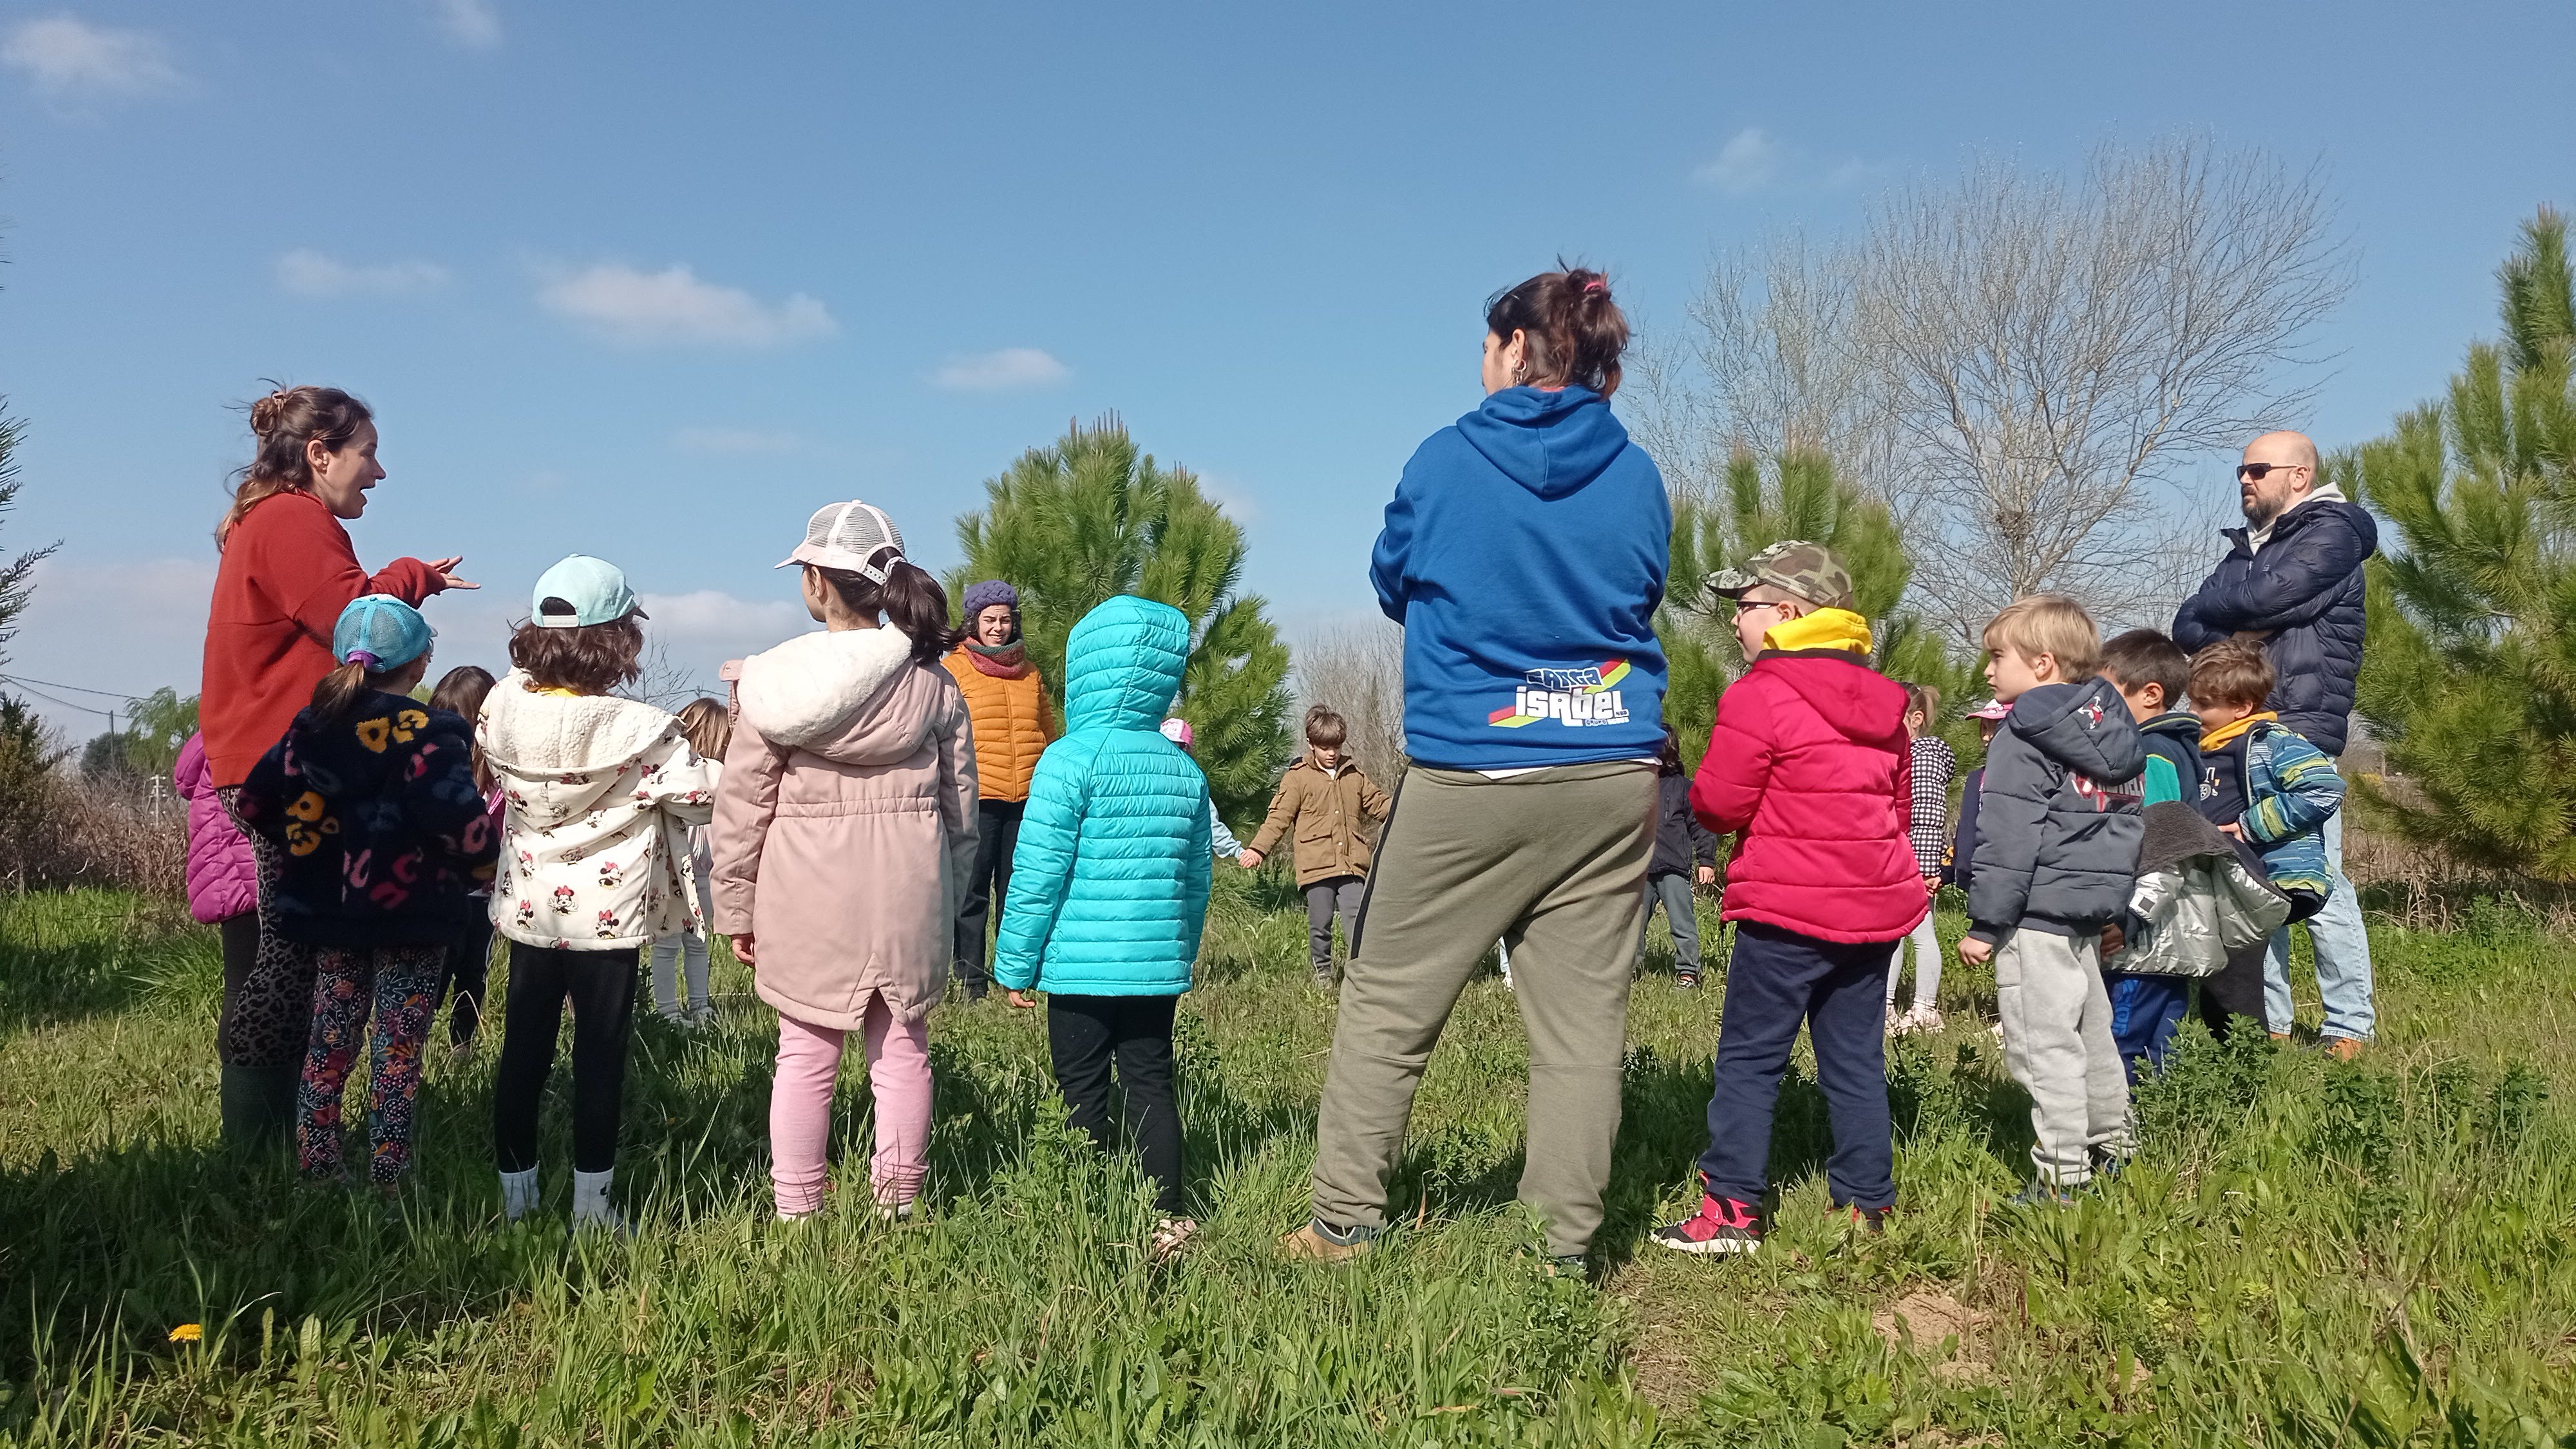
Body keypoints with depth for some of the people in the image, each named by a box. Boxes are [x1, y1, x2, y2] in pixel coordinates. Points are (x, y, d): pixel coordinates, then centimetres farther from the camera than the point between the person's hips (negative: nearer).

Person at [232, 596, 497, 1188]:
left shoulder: (311, 727, 3)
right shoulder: (428, 736, -16)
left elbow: (253, 801, 8)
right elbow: (463, 824, -27)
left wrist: (313, 849, 19)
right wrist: (484, 869, -10)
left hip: (331, 914, 6)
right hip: (409, 917, -6)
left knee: (330, 1039, 16)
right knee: (398, 1049, 3)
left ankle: (314, 1169, 24)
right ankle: (388, 1181, 7)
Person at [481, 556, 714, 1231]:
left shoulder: (504, 706, -7)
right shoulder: (642, 730, -21)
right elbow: (699, 801, -15)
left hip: (529, 911, 4)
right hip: (607, 918, -4)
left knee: (522, 1051, 14)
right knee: (599, 1060, 6)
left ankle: (515, 1198, 25)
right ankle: (591, 1209, 13)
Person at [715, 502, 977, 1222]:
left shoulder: (775, 683, -6)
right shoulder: (930, 681, 0)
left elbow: (742, 806, -4)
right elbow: (960, 803, 5)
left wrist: (737, 908, 5)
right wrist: (947, 893, 15)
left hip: (806, 898, -1)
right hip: (908, 891, 2)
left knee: (805, 1056, 10)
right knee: (902, 1051, 12)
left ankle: (796, 1213, 19)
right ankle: (896, 1207, 21)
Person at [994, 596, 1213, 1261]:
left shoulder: (1070, 760, -11)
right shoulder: (1184, 770, 6)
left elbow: (1038, 874, -11)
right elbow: (1197, 877, 12)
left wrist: (1015, 966, -3)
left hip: (1082, 964, -5)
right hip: (1159, 964, 5)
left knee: (1083, 1092, 6)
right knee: (1150, 1085, 12)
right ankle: (1169, 1214, 13)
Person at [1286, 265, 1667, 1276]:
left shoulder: (1447, 460, -3)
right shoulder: (1638, 476, 4)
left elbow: (1391, 587, 11)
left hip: (1469, 773, -3)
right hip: (1613, 779, 3)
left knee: (1387, 1004, 9)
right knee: (1583, 1020, 7)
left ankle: (1344, 1223, 14)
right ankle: (1564, 1248, 12)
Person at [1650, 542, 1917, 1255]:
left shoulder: (1760, 694, -13)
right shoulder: (1880, 700, 12)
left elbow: (1720, 803, -12)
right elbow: (1900, 803, 17)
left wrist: (1700, 790, 8)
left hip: (1786, 910, -7)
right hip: (1875, 905, 7)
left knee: (1749, 1058, 1)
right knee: (1856, 1061, 13)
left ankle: (1732, 1207, 3)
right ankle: (1866, 1203, 18)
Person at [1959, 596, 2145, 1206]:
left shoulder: (2022, 740, -15)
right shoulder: (2114, 731, 12)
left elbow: (2008, 840, -19)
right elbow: (2127, 822, 19)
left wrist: (1985, 923, -15)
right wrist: (2112, 904, 25)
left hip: (2037, 916, -10)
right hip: (2091, 911, 10)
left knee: (2042, 1042, -5)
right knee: (2091, 1030, 21)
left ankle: (2061, 1173, -2)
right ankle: (2112, 1142, 34)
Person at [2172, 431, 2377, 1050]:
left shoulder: (2331, 532, -1)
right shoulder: (2248, 547, 23)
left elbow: (2263, 598, -16)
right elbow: (2187, 626, 12)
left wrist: (2214, 613, 4)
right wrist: (2238, 629, -8)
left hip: (2300, 734, -7)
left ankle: (2351, 1030, -2)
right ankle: (2268, 1025, 13)